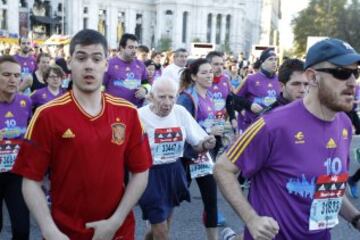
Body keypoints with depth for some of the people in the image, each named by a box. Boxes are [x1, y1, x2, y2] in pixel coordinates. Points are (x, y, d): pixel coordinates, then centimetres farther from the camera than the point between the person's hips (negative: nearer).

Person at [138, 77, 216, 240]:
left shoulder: (181, 112, -2)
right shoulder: (140, 116, -16)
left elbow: (197, 144, 4)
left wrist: (205, 145, -18)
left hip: (174, 171, 5)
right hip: (151, 174, -5)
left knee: (162, 225, 21)